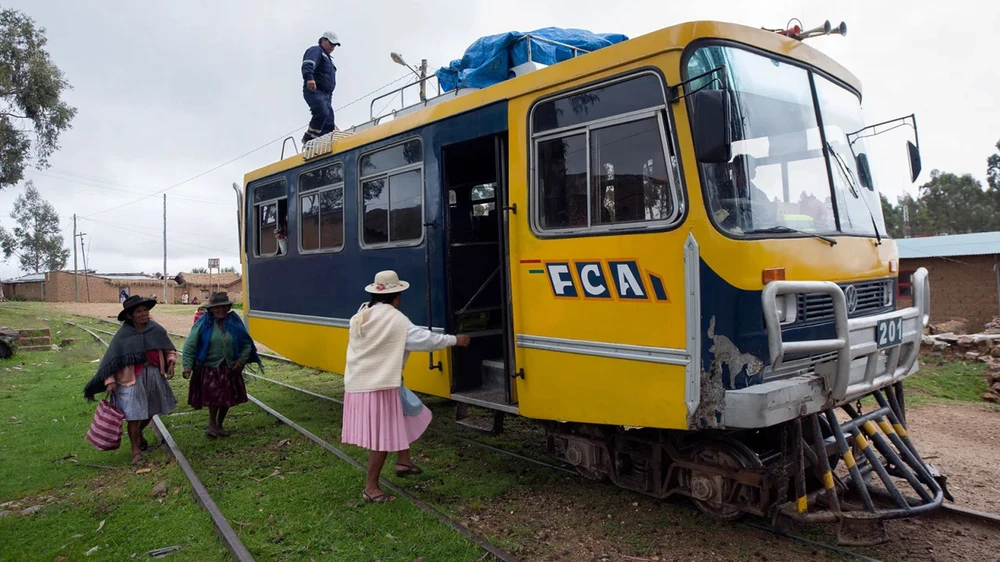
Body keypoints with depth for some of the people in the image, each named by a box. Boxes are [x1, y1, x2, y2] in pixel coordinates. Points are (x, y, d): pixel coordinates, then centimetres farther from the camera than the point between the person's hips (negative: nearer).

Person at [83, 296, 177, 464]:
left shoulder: (156, 330, -4)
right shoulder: (123, 335, -12)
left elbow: (169, 349, 11)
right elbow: (111, 359, -7)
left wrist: (171, 362, -3)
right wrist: (110, 381, -11)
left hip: (154, 376, 4)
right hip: (132, 380, -4)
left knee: (151, 411, 20)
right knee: (134, 415, 0)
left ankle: (139, 434, 49)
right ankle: (136, 450, 16)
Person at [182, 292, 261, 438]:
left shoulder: (234, 322, -1)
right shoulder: (203, 323, -8)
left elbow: (247, 344, 8)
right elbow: (190, 345, -9)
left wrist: (241, 360, -4)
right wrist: (187, 365, -17)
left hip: (230, 369, 3)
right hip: (209, 368, -3)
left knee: (228, 399, 11)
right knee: (213, 396, -13)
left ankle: (219, 424, 33)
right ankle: (212, 423, 12)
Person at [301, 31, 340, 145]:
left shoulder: (328, 58, 33)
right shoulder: (316, 50, 4)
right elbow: (307, 65, -18)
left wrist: (329, 97, 22)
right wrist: (309, 77, -38)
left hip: (326, 94, 9)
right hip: (314, 91, -9)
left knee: (329, 124, -6)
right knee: (322, 112, -30)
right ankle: (308, 139, -19)